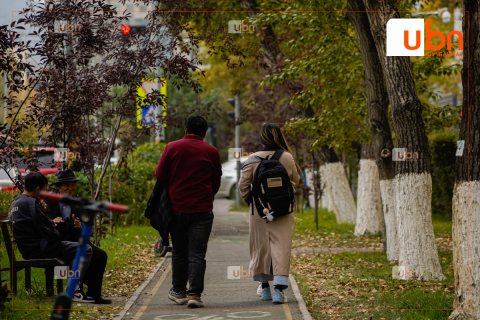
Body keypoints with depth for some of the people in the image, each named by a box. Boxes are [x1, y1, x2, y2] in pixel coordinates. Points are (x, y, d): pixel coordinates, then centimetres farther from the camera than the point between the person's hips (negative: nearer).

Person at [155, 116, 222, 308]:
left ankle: (179, 292, 21)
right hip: (202, 210, -1)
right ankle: (195, 294, -8)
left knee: (179, 252, 13)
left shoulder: (172, 148, -1)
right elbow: (216, 182, 9)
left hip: (176, 207, 1)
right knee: (197, 253, -1)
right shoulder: (211, 152, 1)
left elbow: (160, 175, 0)